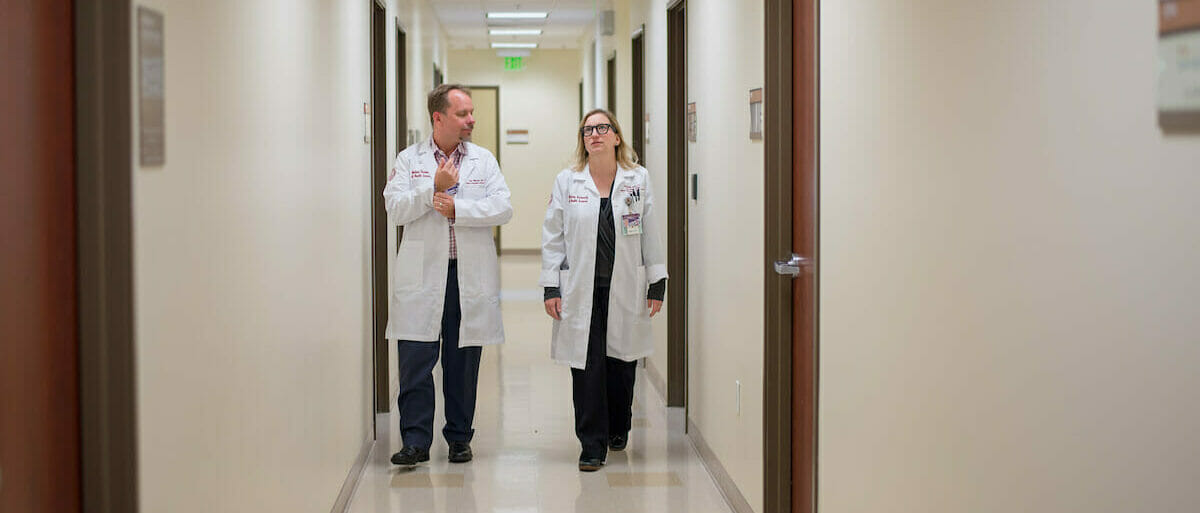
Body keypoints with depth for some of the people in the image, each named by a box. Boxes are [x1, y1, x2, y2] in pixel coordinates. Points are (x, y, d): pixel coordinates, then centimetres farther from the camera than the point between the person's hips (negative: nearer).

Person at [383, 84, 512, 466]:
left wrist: (458, 208, -12)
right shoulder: (410, 159, 6)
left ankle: (459, 438, 18)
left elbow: (503, 208, -3)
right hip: (422, 275, -1)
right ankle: (416, 441, 2)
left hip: (471, 276, 1)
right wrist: (436, 188, -13)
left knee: (463, 363, 8)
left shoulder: (483, 160, 9)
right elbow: (395, 209, -5)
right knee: (415, 360, -5)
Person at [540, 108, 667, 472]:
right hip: (581, 290, -1)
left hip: (625, 289, 1)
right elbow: (553, 237, 3)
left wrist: (657, 285, 2)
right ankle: (592, 445, 3)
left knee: (622, 364, 9)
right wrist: (550, 288, -2)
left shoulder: (638, 180, 5)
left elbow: (651, 235, 6)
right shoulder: (566, 182, 3)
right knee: (587, 366, -4)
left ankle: (618, 429, 32)